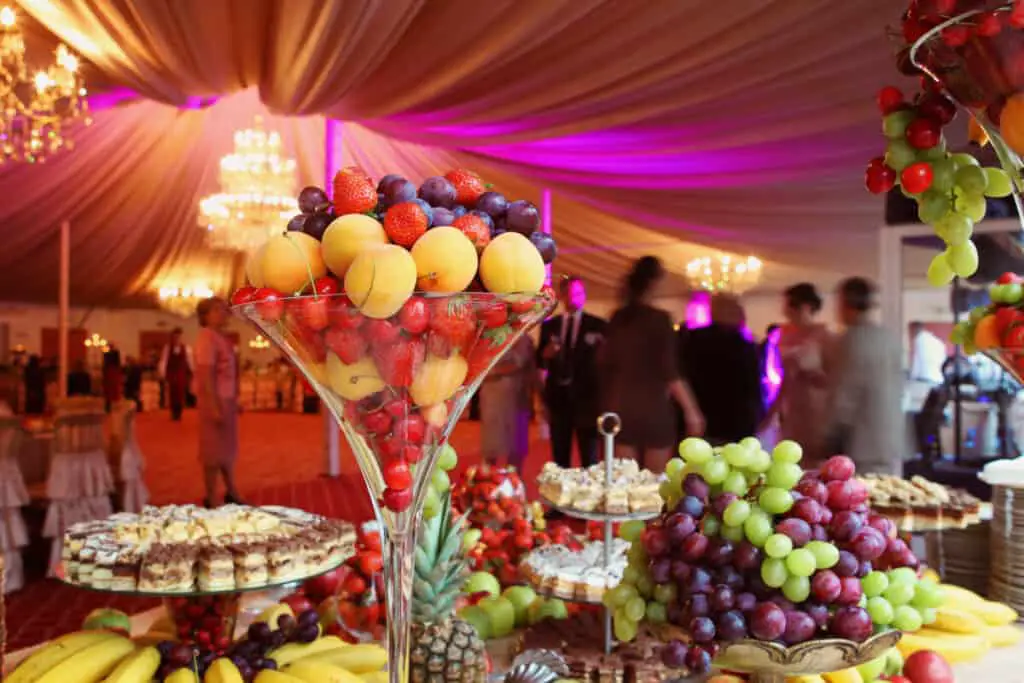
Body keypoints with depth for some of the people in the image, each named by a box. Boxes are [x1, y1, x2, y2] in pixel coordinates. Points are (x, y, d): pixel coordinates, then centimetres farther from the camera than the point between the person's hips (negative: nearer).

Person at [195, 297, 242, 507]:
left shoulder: (222, 338, 13)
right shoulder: (207, 338, -15)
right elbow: (206, 376, -20)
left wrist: (235, 400, 15)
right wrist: (215, 407, -23)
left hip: (227, 400, 9)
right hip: (216, 402, -9)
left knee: (228, 450, 16)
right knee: (214, 452, -1)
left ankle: (231, 494, 27)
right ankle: (211, 501, 9)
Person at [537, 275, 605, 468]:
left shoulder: (597, 325, 0)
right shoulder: (549, 326, 9)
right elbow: (539, 363, 7)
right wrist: (546, 354, -13)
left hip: (586, 397, -3)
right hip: (558, 397, 3)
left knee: (590, 460, -1)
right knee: (559, 458, 9)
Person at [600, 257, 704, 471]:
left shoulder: (617, 318, 5)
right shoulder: (659, 318, -10)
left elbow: (606, 362, 11)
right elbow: (670, 372, -13)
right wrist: (691, 410, -9)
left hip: (621, 407, 5)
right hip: (654, 408, -5)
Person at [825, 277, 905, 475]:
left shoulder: (851, 340, -14)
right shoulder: (890, 339, 9)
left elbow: (843, 397, -14)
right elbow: (898, 387, 17)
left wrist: (832, 439, -3)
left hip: (863, 446, -8)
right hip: (892, 444, 8)